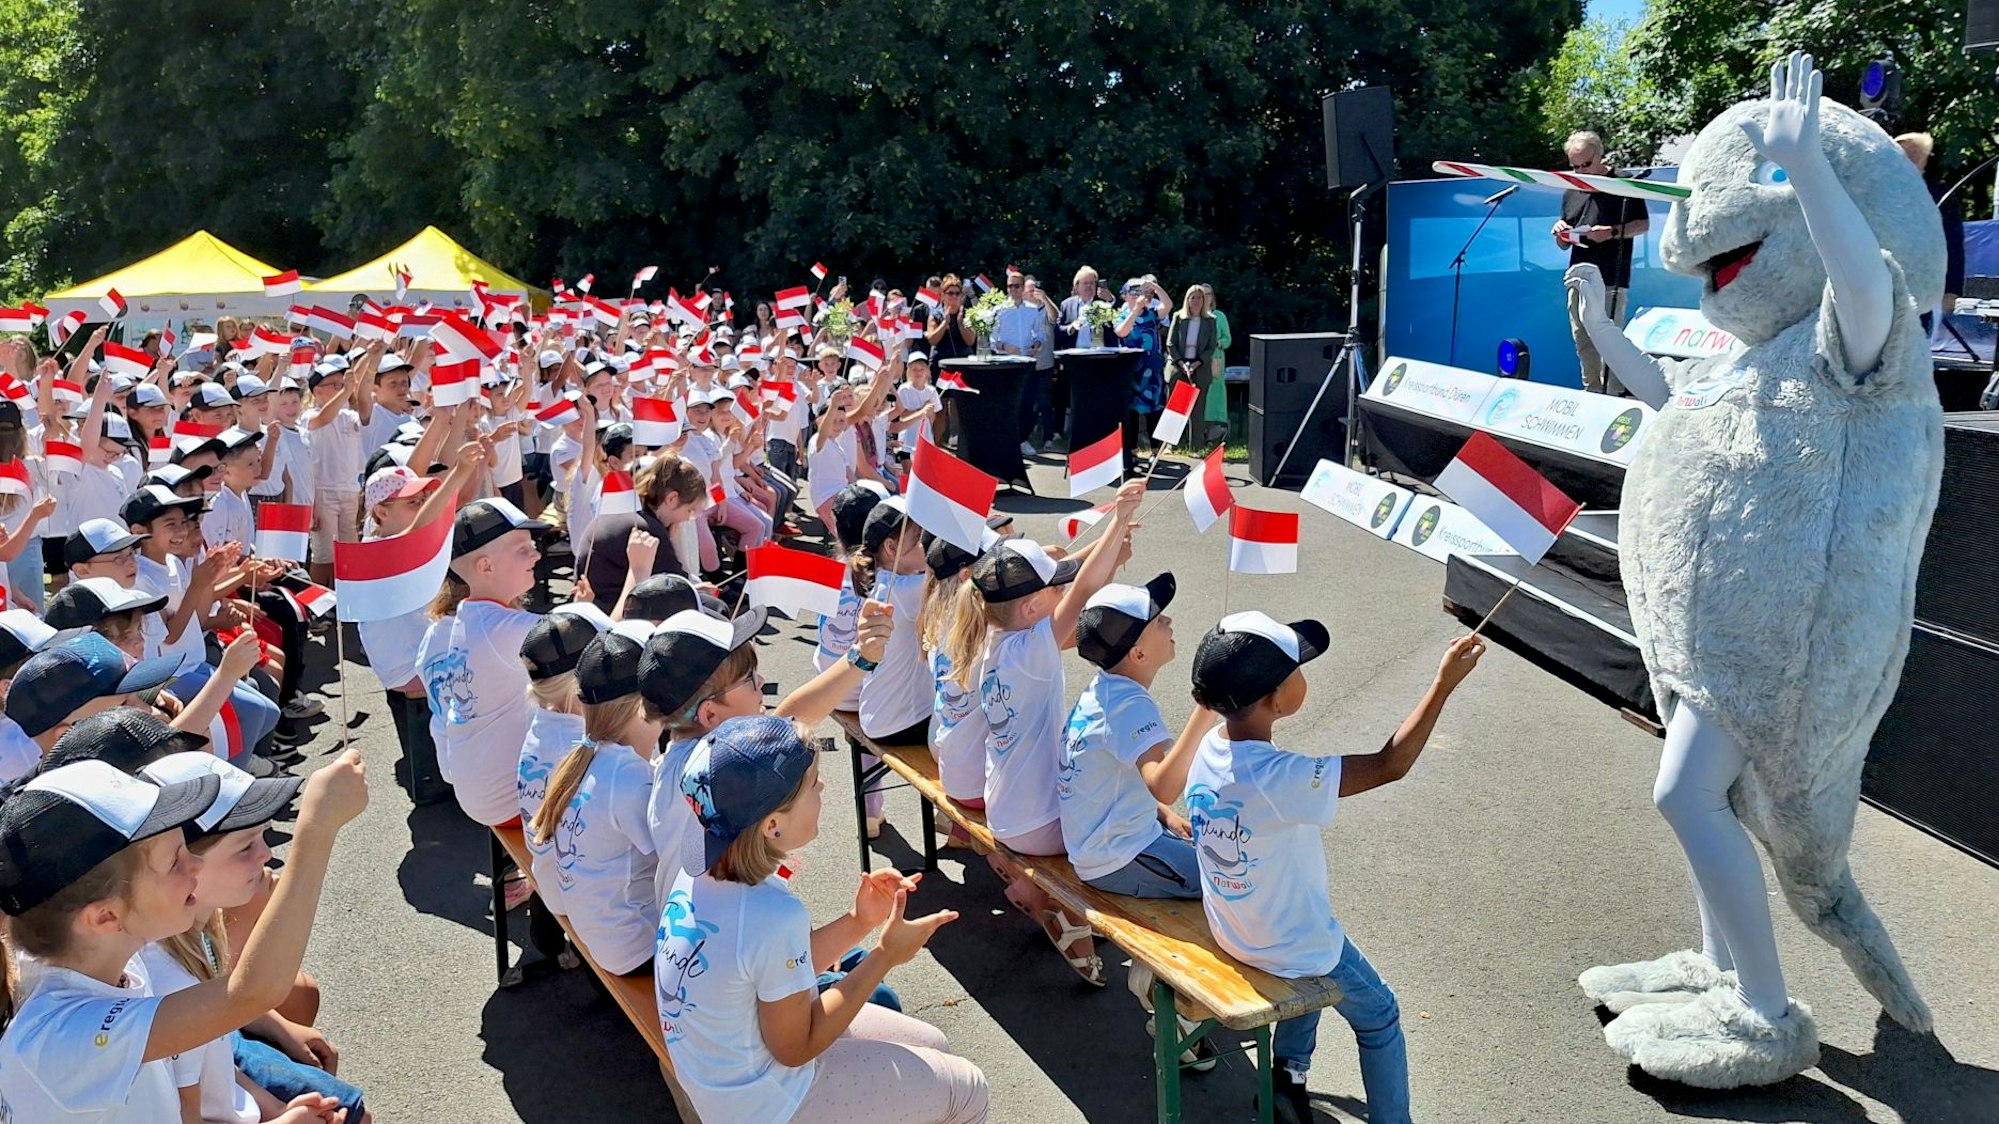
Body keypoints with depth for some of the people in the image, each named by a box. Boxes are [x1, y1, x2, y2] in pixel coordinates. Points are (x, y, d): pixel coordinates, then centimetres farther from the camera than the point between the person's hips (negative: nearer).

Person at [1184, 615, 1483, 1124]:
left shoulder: (1211, 748, -15)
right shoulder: (1278, 780, -38)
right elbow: (1390, 765, -33)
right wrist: (1445, 682, -29)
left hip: (1231, 925, 7)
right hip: (1294, 944, -7)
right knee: (1380, 1020, 19)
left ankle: (1288, 1072, 41)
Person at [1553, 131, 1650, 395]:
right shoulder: (1571, 193, 18)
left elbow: (1643, 224, -2)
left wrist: (1613, 232, -18)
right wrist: (1560, 233, 0)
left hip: (1609, 280, -6)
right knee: (1583, 344, 9)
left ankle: (1613, 395, -6)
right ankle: (1592, 393, 18)